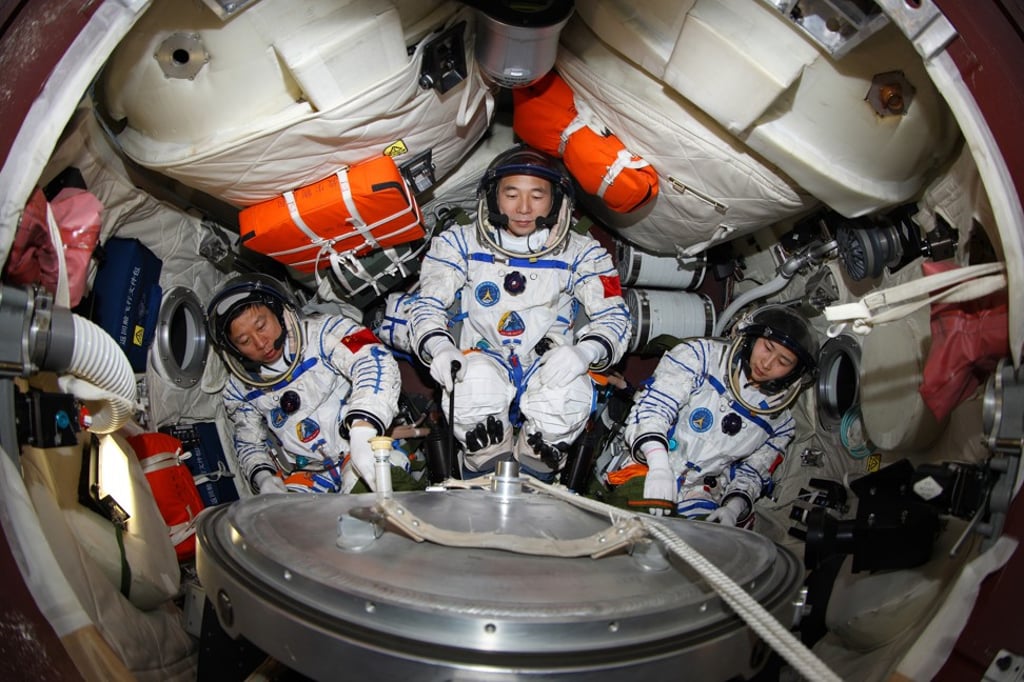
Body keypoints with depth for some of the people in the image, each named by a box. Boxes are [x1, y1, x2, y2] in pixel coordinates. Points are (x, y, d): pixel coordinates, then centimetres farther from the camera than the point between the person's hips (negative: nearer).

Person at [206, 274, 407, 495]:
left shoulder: (323, 331, -8)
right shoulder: (239, 389, 9)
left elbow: (374, 362, -25)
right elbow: (249, 443, 21)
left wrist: (361, 435, -40)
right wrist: (263, 477, -3)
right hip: (305, 475, 4)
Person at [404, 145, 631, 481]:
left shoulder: (581, 252, 5)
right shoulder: (461, 243, 6)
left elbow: (613, 316, 2)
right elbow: (427, 303, 3)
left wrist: (583, 352, -22)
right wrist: (439, 348, -20)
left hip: (549, 369, 1)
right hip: (484, 361, 0)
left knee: (571, 388, -35)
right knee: (476, 377, -36)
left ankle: (532, 477, -7)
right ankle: (487, 475, -9)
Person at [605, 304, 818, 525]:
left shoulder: (779, 422, 13)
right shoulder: (701, 354, 0)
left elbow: (751, 473, 16)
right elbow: (654, 405, -12)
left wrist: (733, 509, -8)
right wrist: (659, 466, -29)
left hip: (698, 492, 3)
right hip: (646, 467, -2)